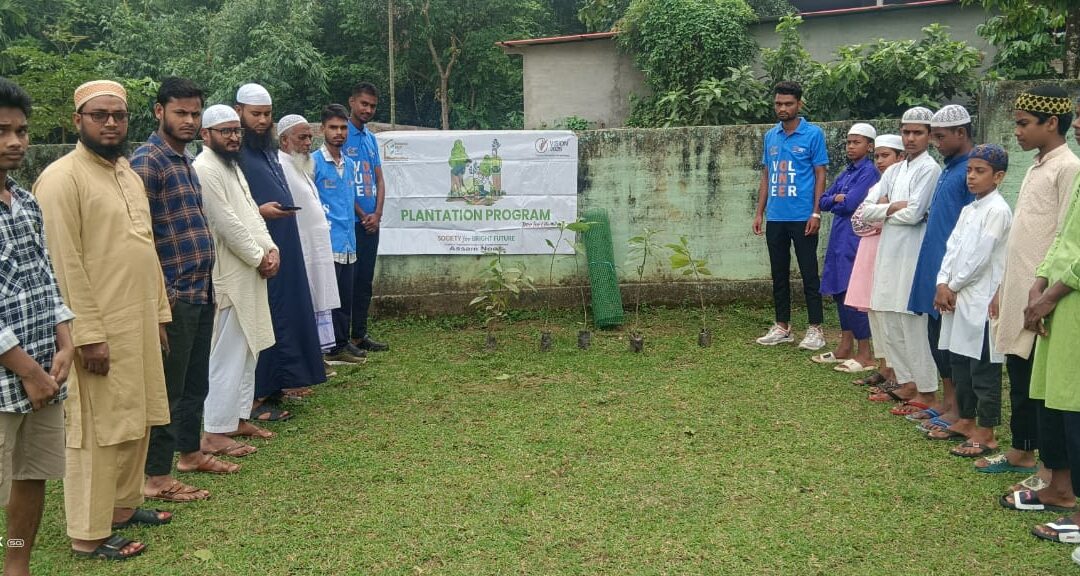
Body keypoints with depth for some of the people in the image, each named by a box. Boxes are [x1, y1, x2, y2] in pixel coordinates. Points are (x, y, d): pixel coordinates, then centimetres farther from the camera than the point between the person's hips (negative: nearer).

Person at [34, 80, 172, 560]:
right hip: (101, 327, -8)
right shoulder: (62, 178, -12)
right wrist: (88, 334, -20)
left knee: (136, 421, 16)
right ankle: (88, 534, 11)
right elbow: (64, 264, -17)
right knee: (99, 429, 0)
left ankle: (123, 506, 31)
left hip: (140, 322, 8)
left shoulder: (128, 173, 14)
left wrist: (159, 314, 16)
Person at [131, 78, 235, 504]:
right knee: (168, 387, -1)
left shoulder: (186, 158, 14)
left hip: (202, 290, 9)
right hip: (174, 294, -9)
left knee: (196, 382, 19)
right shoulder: (147, 161, -13)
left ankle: (190, 453, 33)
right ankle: (157, 478, 8)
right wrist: (161, 293, -20)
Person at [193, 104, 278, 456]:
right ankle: (215, 433, -2)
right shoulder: (204, 169, -14)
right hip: (228, 276, -10)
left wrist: (270, 248, 1)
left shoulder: (233, 166, 17)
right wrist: (258, 258, -10)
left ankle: (238, 418, 25)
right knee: (228, 355, -8)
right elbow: (227, 223, -18)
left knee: (247, 351, 15)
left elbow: (251, 211, 16)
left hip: (250, 273, 10)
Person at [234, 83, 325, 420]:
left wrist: (284, 207, 12)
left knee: (283, 314, 12)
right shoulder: (234, 153, -11)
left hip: (284, 250, 9)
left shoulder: (267, 150, 17)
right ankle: (252, 397, 2)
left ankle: (273, 385, 22)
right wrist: (259, 212, -25)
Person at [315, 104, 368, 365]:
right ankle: (333, 347, 3)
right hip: (326, 244, -7)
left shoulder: (350, 164, 15)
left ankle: (342, 343, 21)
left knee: (346, 297, 11)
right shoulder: (313, 162, -7)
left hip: (348, 243, 7)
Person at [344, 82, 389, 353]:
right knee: (347, 279, -5)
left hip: (371, 222, 7)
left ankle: (360, 334, 19)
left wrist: (377, 214, -2)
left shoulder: (371, 138, 15)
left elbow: (379, 180, 14)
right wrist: (362, 215, -9)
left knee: (365, 280, 11)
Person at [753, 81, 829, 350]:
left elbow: (820, 175, -5)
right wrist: (759, 212, 10)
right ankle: (782, 327, 20)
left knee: (809, 273, 0)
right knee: (779, 274, 11)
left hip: (802, 217, -5)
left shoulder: (813, 134, -4)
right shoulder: (770, 136, 11)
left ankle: (815, 329, 7)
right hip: (775, 218, 5)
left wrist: (816, 213, -12)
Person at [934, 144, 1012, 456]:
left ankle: (986, 434, 4)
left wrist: (953, 287, -8)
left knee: (983, 368, -3)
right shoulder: (968, 210, 15)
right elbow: (952, 248, 11)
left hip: (982, 301, -9)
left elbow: (980, 256, -15)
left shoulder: (997, 210, -11)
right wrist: (943, 284, -2)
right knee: (959, 362, 15)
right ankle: (965, 420, 28)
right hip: (958, 298, 9)